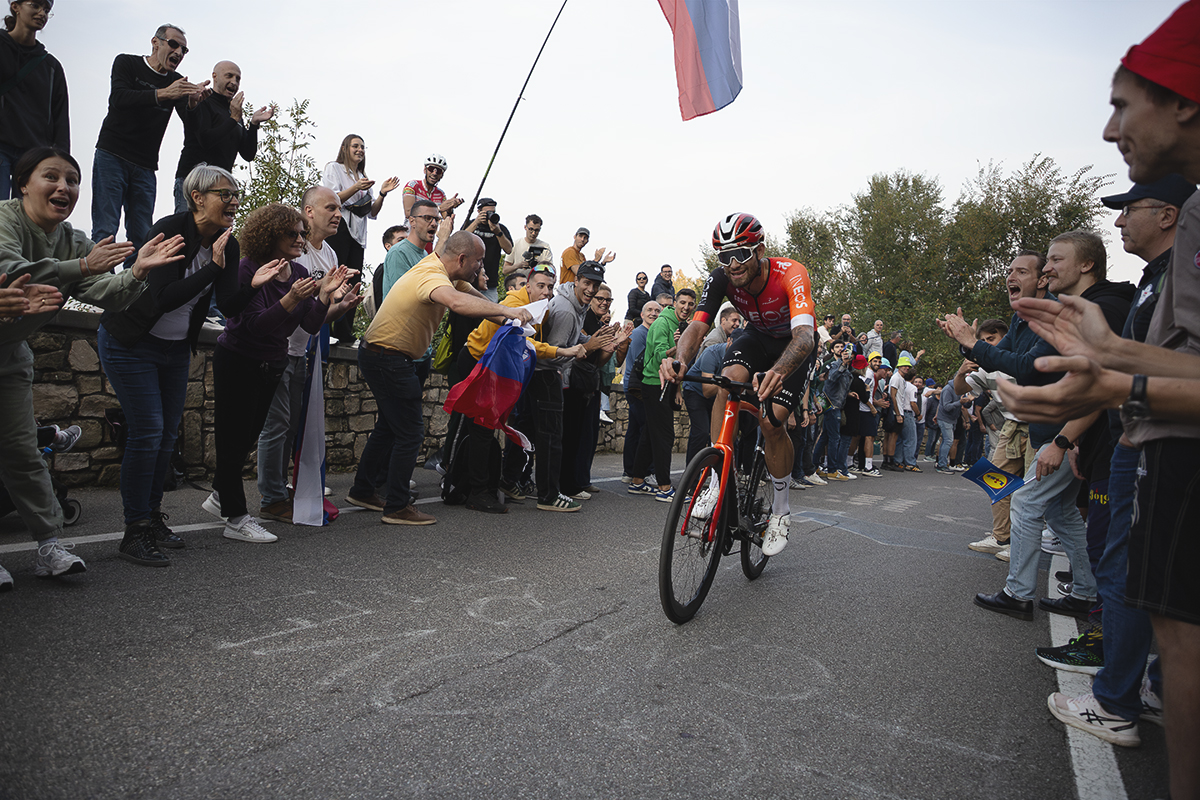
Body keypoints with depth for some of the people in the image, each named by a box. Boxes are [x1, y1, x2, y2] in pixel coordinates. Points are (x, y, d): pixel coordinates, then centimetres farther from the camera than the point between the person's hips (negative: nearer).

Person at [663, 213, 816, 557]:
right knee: (729, 380, -29)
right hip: (757, 335, 3)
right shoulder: (721, 278, -26)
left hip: (794, 343, -3)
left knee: (771, 420, -19)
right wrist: (680, 360, -57)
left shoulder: (790, 274, -37)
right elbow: (698, 325, -34)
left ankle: (781, 509, 3)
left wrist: (777, 372, -72)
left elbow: (804, 336, -51)